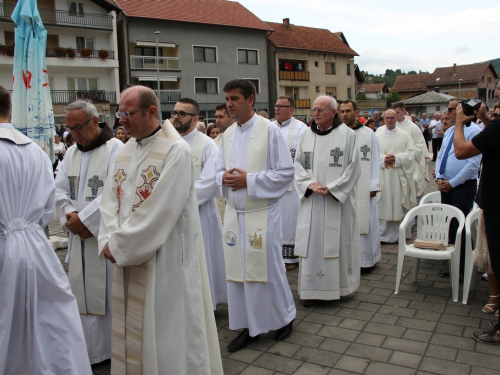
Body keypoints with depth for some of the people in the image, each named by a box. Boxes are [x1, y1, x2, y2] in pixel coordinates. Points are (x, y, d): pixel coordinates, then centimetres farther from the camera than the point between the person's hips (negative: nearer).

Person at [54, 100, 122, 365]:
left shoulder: (116, 149, -8)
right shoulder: (71, 154, 13)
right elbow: (60, 191, 11)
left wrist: (84, 219, -16)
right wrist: (71, 215, -8)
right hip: (79, 235, 6)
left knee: (109, 293, 1)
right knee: (83, 292, 12)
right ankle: (91, 350, 26)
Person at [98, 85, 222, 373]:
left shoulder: (176, 150, -15)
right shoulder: (126, 150, 9)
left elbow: (161, 210, -20)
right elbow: (111, 198, 7)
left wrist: (119, 244, -15)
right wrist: (110, 240, -9)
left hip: (165, 257, -7)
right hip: (127, 257, 7)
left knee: (166, 329, 6)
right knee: (131, 327, 18)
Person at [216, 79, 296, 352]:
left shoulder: (269, 130, -8)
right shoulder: (228, 134, 10)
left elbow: (285, 172, -11)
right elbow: (219, 170, 16)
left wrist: (248, 180, -17)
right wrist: (224, 177, -8)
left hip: (262, 213, -5)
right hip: (234, 213, 6)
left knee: (267, 268, 4)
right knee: (237, 269, 9)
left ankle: (284, 317, 28)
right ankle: (249, 324, 26)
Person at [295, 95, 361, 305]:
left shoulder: (347, 135, -3)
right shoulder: (306, 135, 8)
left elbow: (354, 168, -6)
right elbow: (298, 164, 7)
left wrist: (331, 188, -14)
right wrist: (310, 184, -10)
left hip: (339, 200, -3)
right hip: (311, 201, 3)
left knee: (339, 241, 5)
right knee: (311, 242, 4)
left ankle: (340, 285, 21)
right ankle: (311, 288, 14)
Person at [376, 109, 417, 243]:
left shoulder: (405, 135, 7)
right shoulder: (377, 135, 6)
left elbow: (410, 153, -1)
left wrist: (396, 158, -15)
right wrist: (383, 159, -17)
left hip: (399, 176, 1)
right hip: (382, 176, -1)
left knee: (399, 206, 4)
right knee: (382, 206, 0)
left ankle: (399, 235, 16)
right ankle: (381, 235, 8)